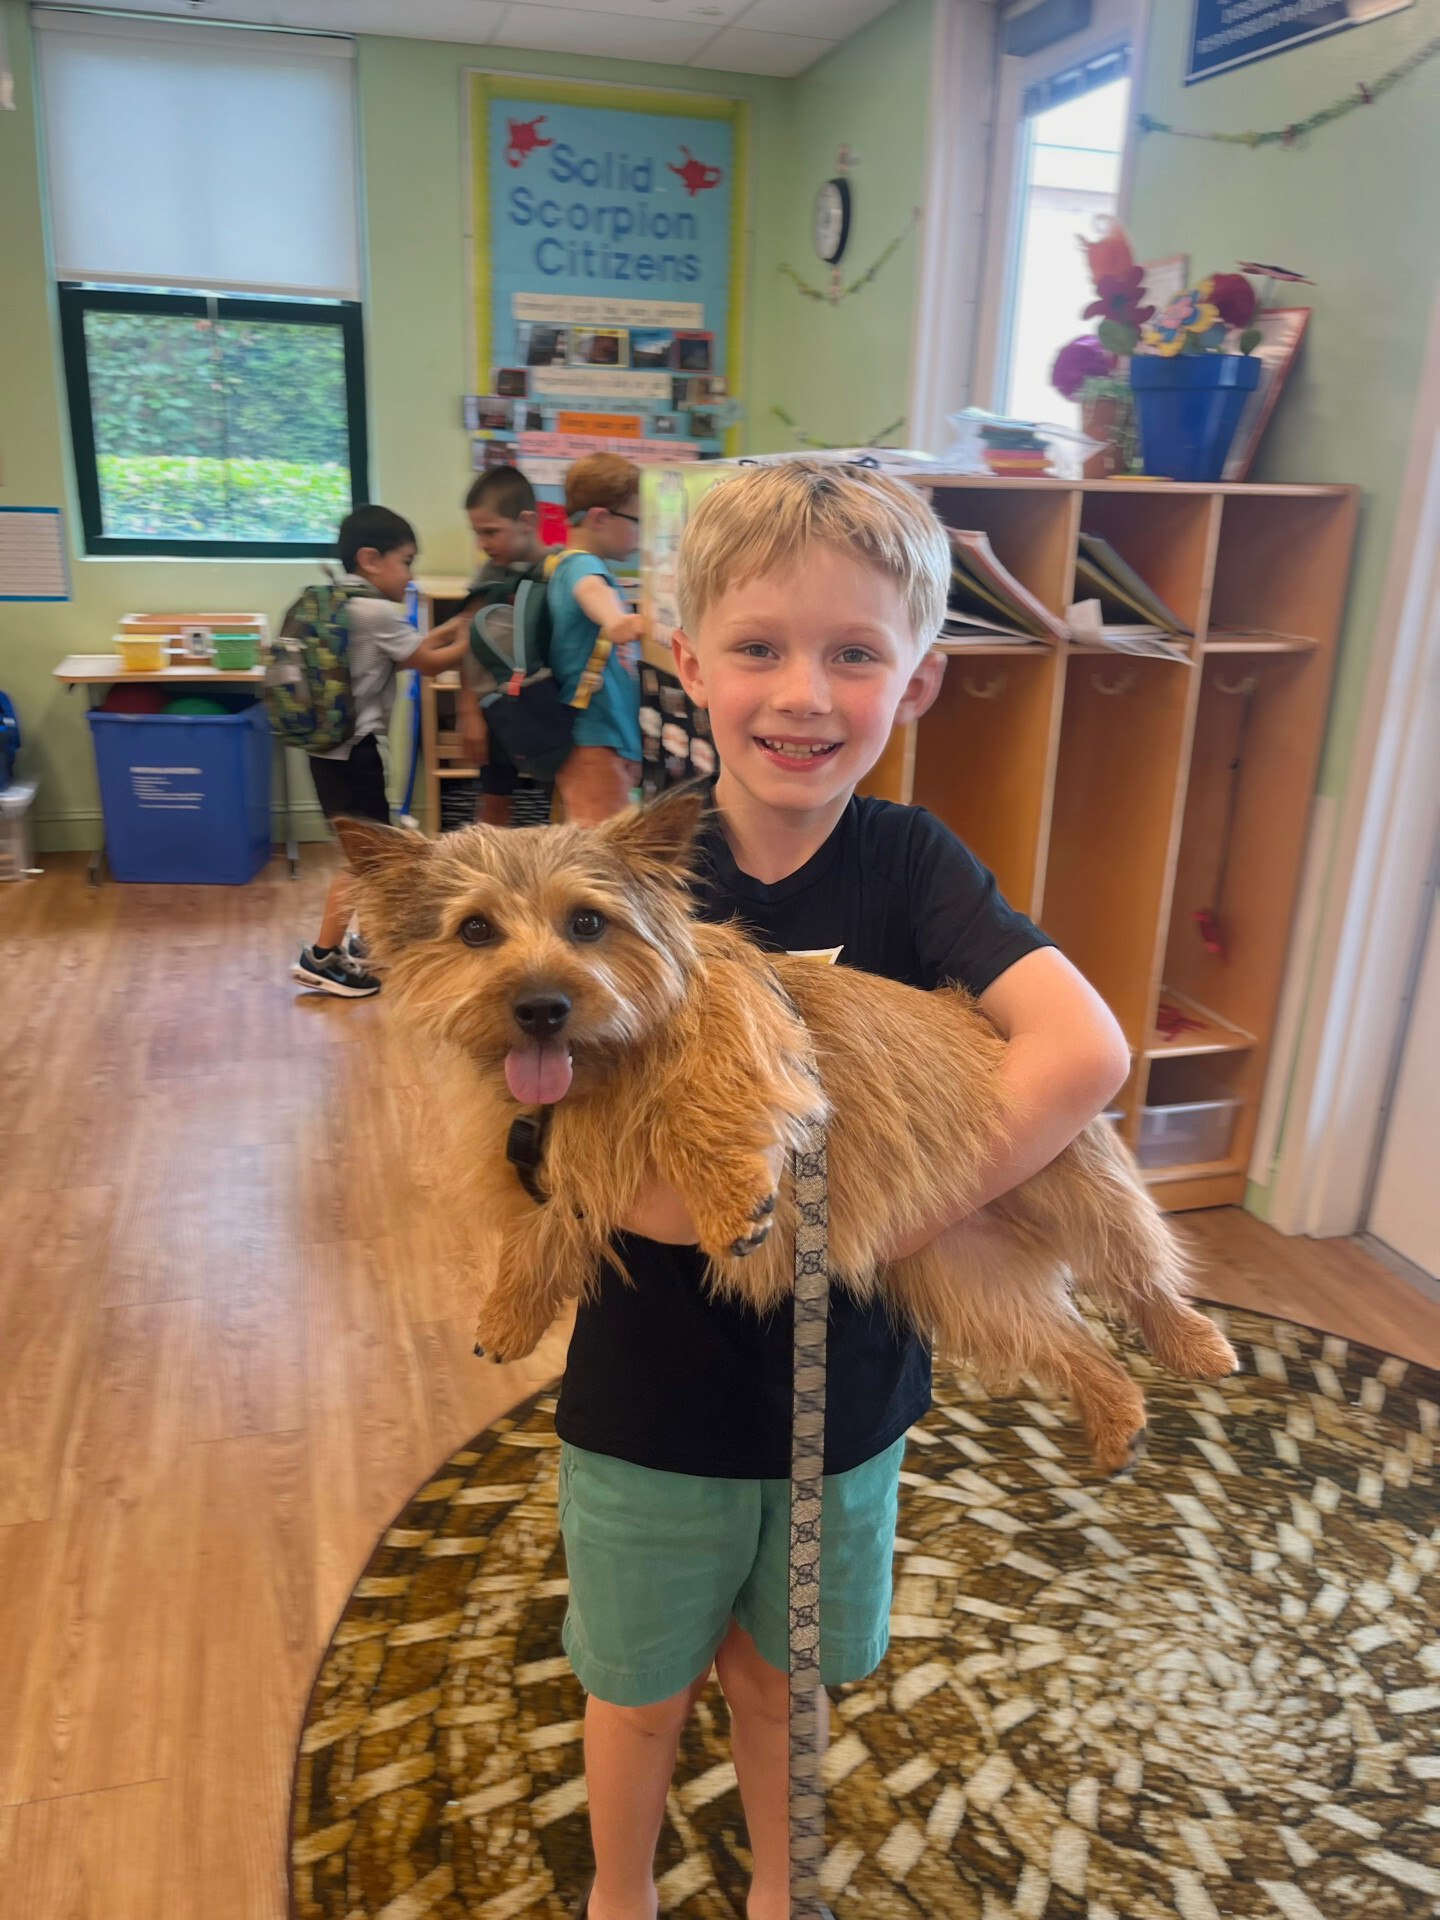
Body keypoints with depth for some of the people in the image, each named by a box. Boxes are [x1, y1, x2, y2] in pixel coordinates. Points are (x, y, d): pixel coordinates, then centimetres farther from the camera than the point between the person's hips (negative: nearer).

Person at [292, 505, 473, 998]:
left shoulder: (339, 604, 13)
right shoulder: (376, 612, -15)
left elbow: (401, 653, 18)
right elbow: (429, 663, -7)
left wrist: (444, 633, 14)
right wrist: (469, 643, 7)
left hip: (331, 746, 10)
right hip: (353, 751, -10)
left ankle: (366, 944, 29)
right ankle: (320, 958, 2)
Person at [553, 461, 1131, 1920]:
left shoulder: (908, 863, -14)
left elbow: (1085, 1051, -28)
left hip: (842, 1389, 1)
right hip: (653, 1396, -1)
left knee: (778, 1676, 26)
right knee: (643, 1690, 23)